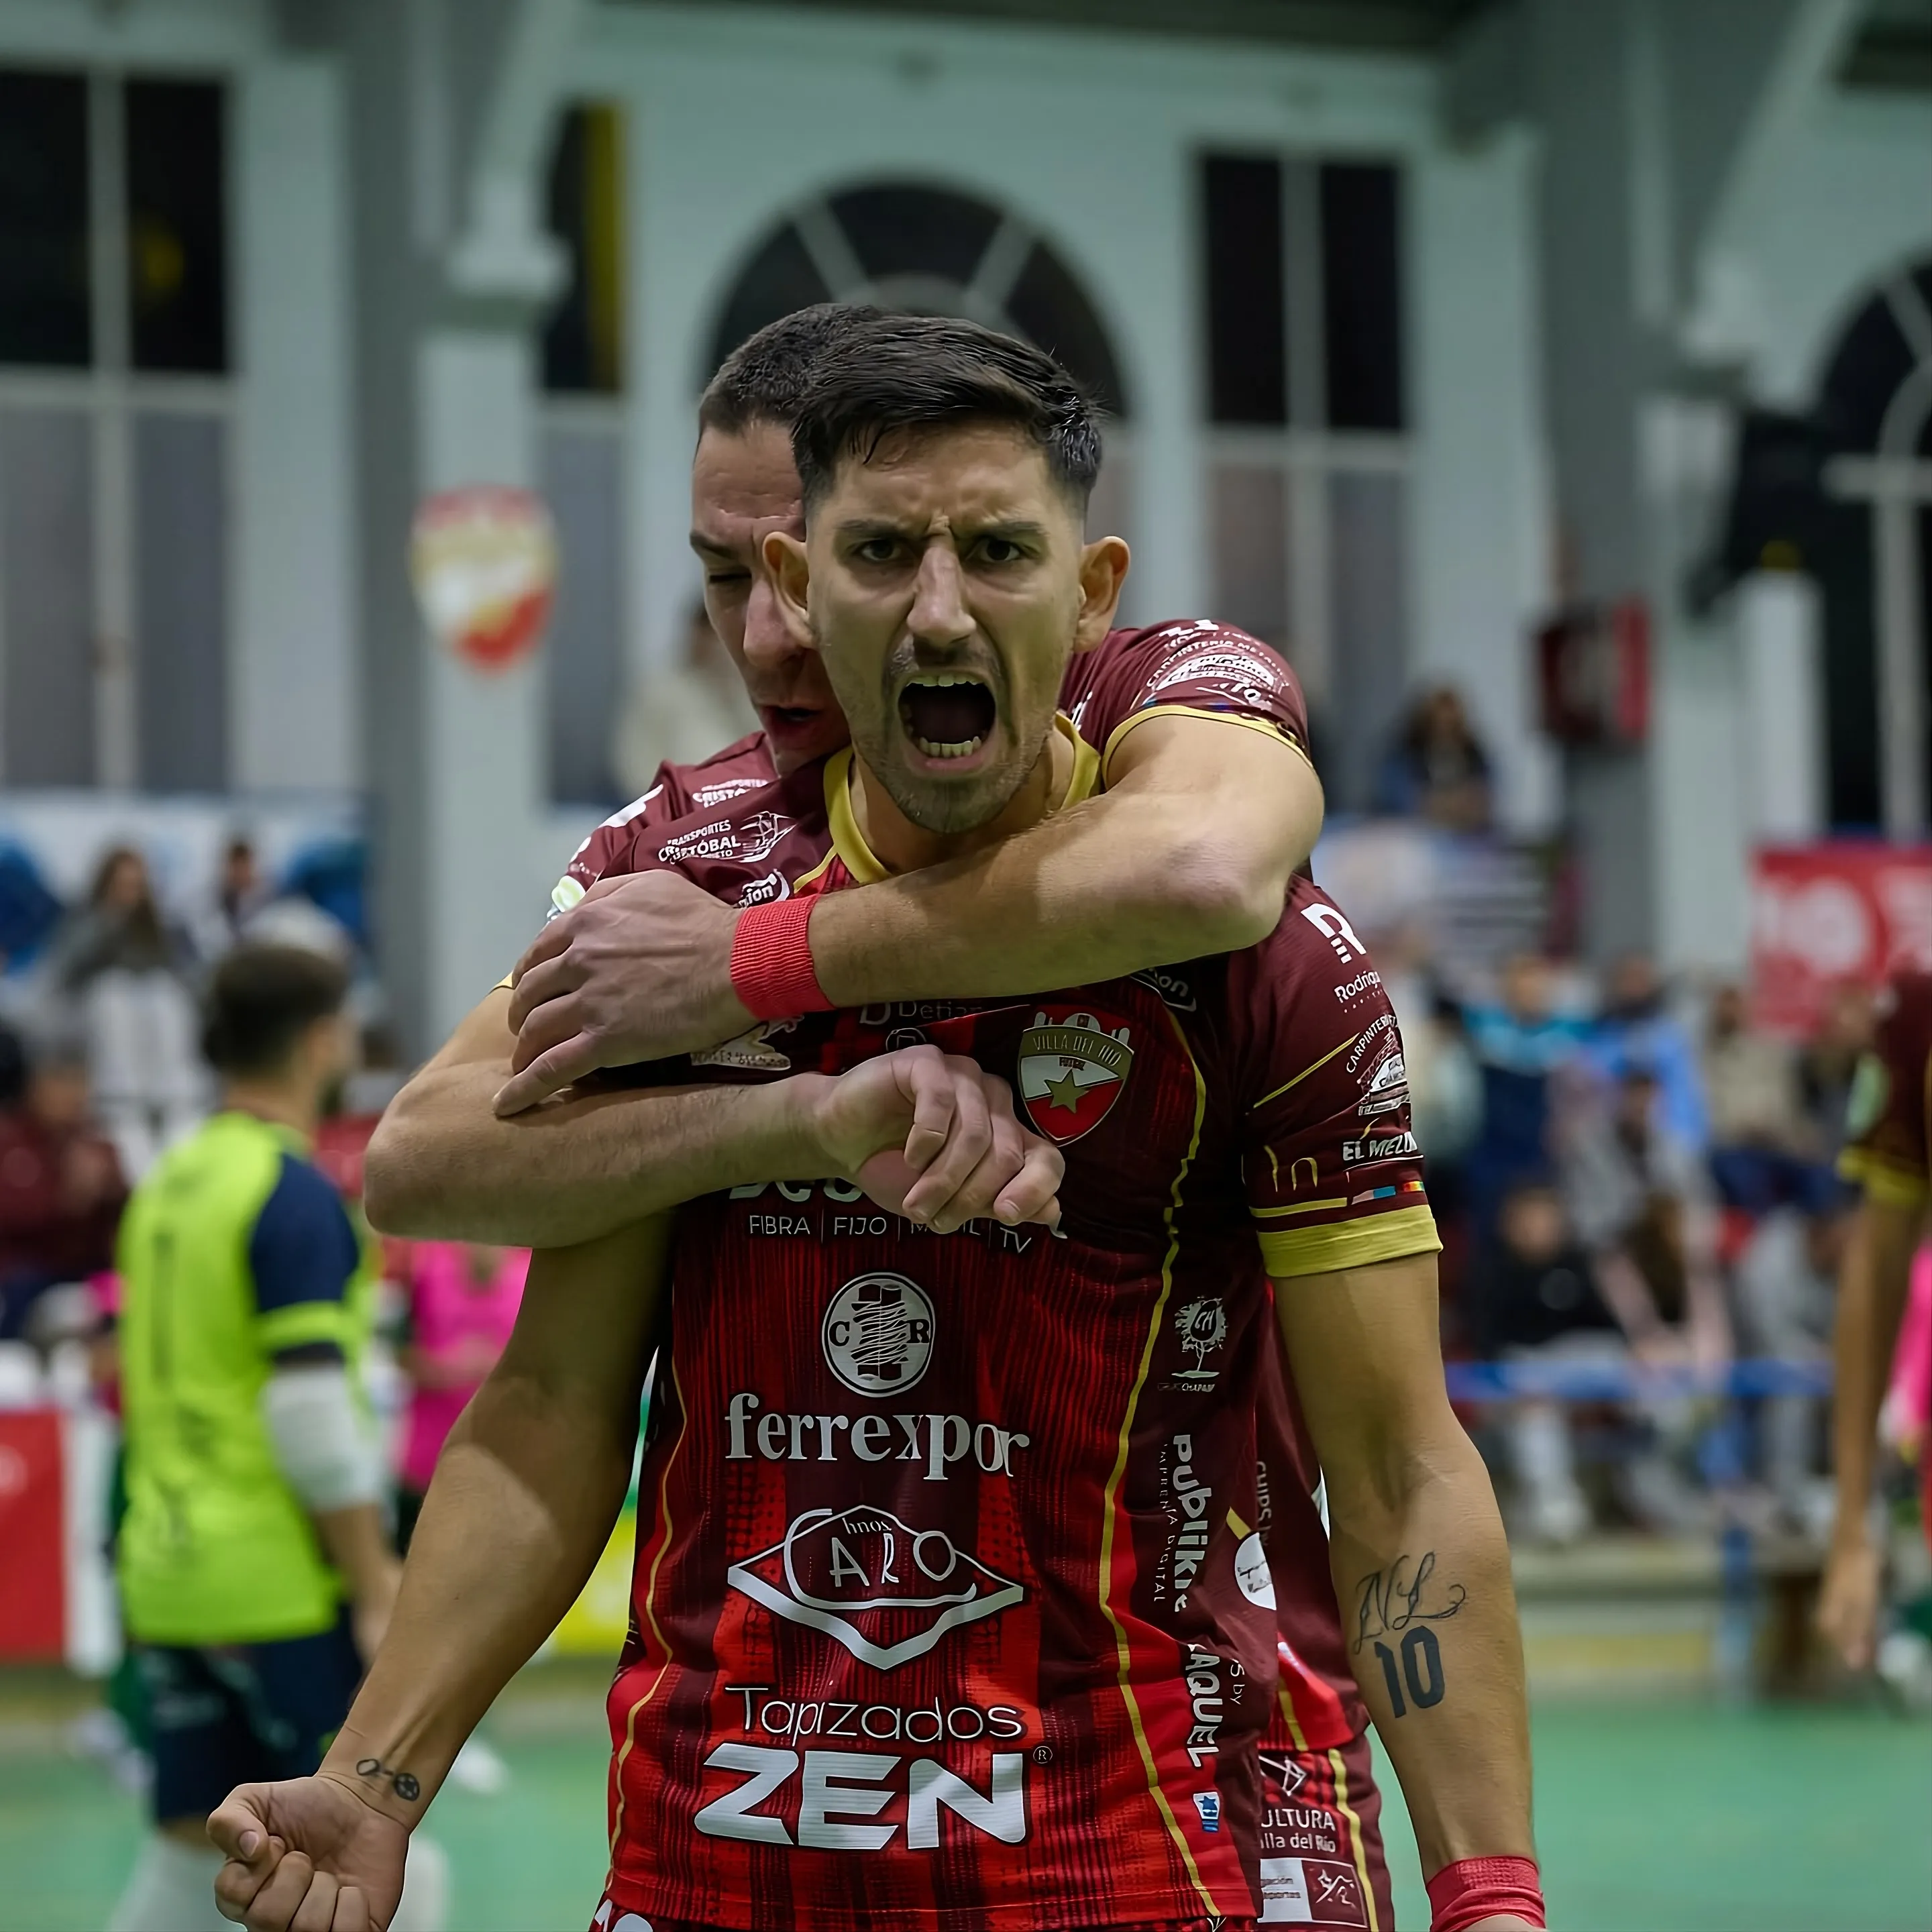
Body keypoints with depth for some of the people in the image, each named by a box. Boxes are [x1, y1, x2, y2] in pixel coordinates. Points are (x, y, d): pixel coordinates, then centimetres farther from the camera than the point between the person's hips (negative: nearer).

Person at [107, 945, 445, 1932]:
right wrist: (376, 1587, -14)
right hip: (285, 1584, -8)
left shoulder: (168, 1184, 13)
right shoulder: (293, 1192, -12)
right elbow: (311, 1410, -18)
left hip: (169, 1573, 8)